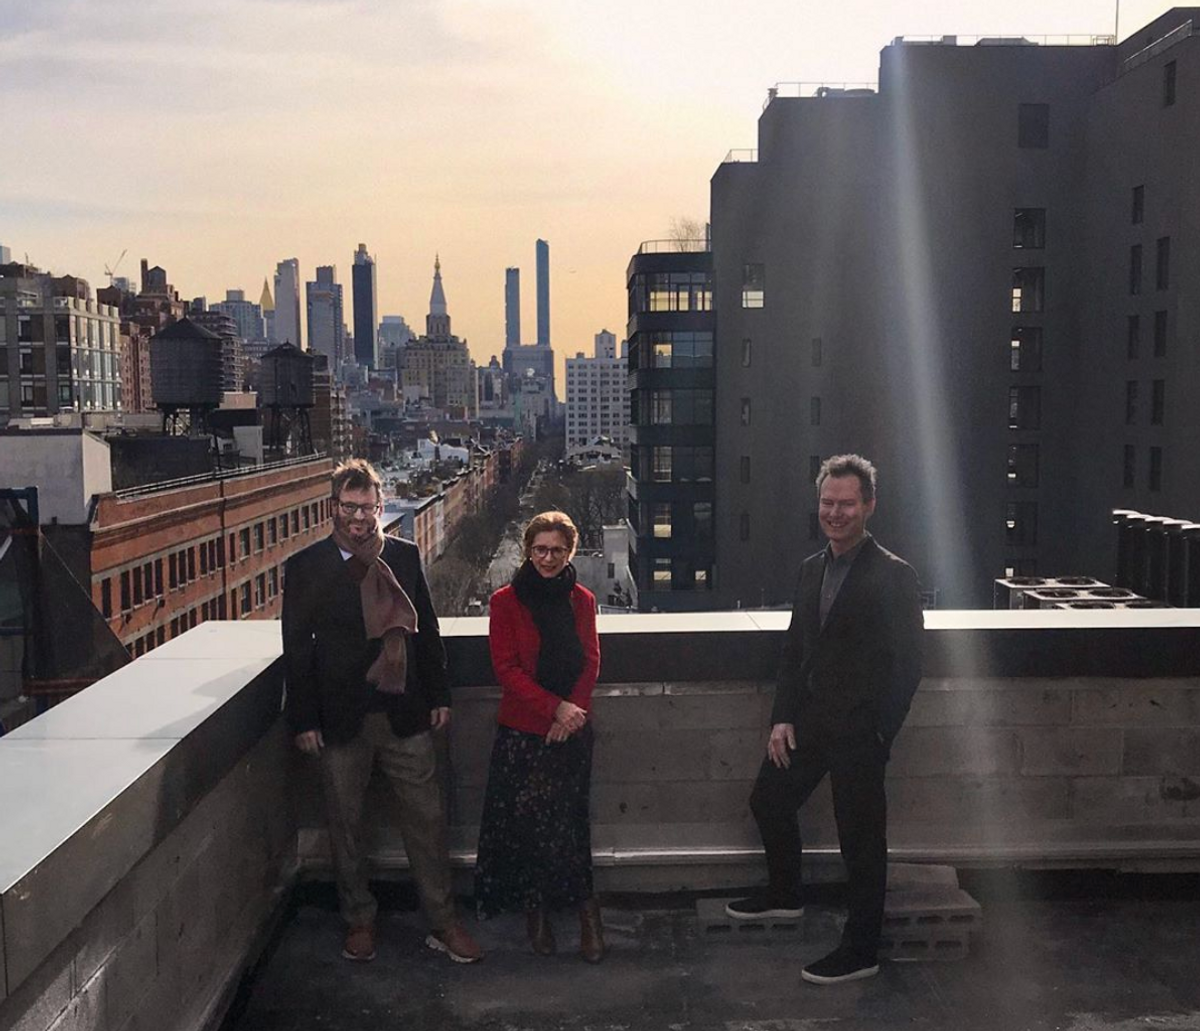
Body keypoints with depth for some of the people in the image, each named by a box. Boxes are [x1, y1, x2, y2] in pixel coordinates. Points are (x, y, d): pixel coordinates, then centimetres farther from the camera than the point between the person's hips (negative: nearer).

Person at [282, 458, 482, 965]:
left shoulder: (404, 556, 3)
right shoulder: (305, 567, -3)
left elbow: (426, 629, 9)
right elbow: (297, 648, -2)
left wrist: (438, 695, 7)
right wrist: (304, 719, -5)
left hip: (405, 714, 2)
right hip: (340, 719, -1)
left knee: (427, 819, 6)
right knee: (345, 826, 12)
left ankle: (443, 923, 20)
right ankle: (359, 922, 30)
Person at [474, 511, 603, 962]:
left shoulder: (581, 600, 6)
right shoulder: (506, 601, -3)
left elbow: (591, 662, 5)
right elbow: (507, 668, -8)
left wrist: (574, 710, -11)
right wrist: (554, 706, -16)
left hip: (572, 729, 2)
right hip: (522, 730, -1)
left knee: (569, 819, 2)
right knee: (526, 820, 3)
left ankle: (582, 905, 14)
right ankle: (535, 908, 20)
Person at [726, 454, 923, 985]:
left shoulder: (893, 575, -13)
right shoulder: (812, 568, 8)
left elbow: (907, 666, -13)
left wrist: (877, 733, -15)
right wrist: (783, 717, 4)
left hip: (859, 731, -7)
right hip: (810, 718, 8)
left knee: (861, 838, 4)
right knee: (768, 800, 19)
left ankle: (860, 952, 20)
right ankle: (784, 894, 44)